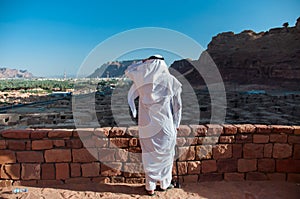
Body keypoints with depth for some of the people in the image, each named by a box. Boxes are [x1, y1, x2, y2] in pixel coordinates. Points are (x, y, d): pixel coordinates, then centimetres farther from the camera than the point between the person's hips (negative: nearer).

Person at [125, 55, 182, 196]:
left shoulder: (141, 79, -4)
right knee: (166, 154, 17)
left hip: (147, 125, 1)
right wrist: (176, 125, 10)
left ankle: (150, 187, 24)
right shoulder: (171, 81, -5)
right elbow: (177, 106, 0)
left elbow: (128, 71, 18)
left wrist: (145, 62, 17)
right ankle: (165, 184, 32)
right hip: (166, 126, 0)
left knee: (149, 155, 14)